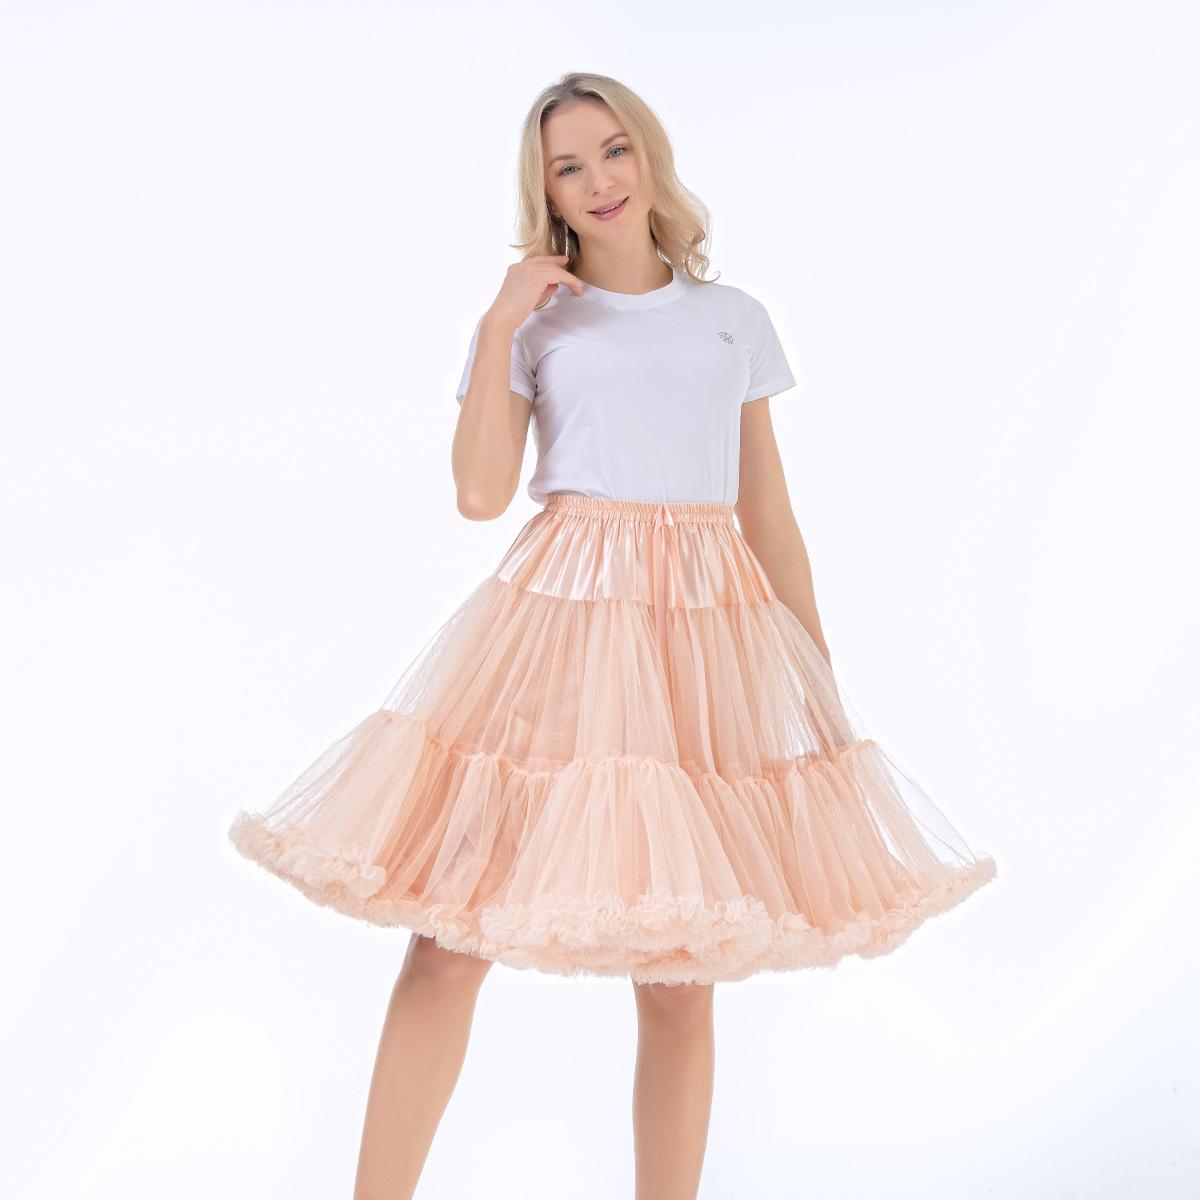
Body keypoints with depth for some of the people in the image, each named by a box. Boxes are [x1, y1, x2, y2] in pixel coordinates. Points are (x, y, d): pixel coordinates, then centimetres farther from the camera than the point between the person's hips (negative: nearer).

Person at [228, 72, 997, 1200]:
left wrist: (822, 673, 11)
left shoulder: (735, 317, 15)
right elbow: (480, 493, -4)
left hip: (711, 633, 2)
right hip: (559, 615, -1)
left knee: (681, 972, 2)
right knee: (450, 929, -4)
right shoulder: (534, 319, 9)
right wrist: (497, 325, -5)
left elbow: (770, 514, 15)